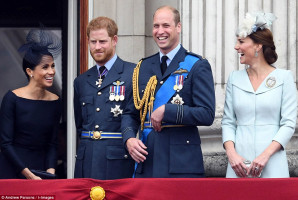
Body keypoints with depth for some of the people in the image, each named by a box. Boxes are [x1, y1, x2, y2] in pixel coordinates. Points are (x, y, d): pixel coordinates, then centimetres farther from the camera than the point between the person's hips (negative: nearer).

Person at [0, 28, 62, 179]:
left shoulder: (55, 102, 4)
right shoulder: (12, 98, -8)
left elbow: (52, 143, 8)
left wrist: (50, 170, -9)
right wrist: (27, 173, -15)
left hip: (41, 167, 3)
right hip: (12, 171, -3)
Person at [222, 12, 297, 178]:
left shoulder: (283, 77, 1)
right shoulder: (235, 78, 11)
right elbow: (228, 122, 10)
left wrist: (266, 155, -14)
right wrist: (231, 153, -7)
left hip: (272, 164, -3)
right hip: (239, 163, 3)